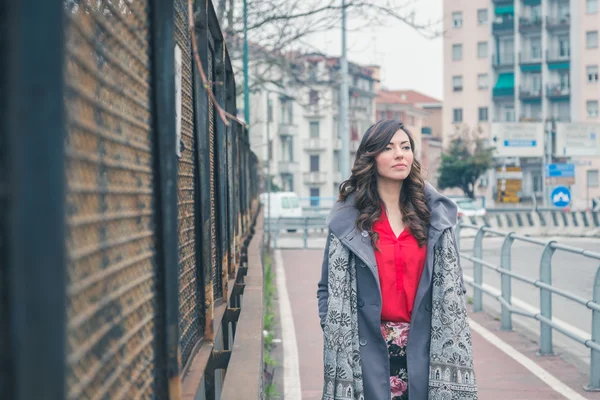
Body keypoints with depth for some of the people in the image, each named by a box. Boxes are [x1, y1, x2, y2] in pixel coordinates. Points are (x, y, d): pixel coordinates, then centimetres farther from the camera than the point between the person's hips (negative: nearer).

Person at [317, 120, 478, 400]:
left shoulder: (435, 213, 6)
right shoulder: (347, 218, -1)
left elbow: (452, 286, 8)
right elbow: (329, 290, 2)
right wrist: (337, 338, -5)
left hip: (421, 346, 2)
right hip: (369, 348, -2)